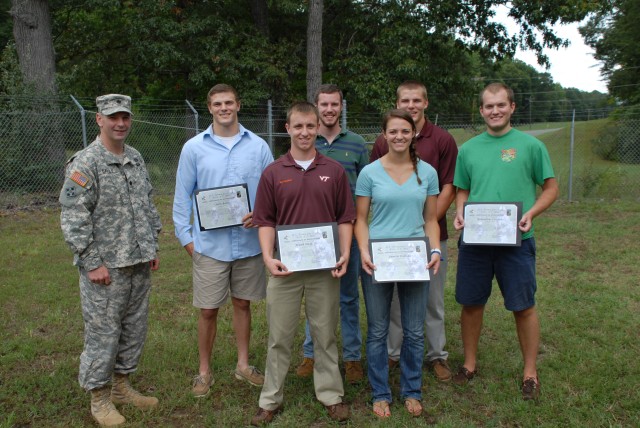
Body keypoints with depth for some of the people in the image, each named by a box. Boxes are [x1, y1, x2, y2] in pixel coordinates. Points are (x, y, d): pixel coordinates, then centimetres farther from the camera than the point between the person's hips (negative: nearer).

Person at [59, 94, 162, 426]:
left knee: (134, 328, 15)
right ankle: (99, 397, 21)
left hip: (139, 264, 7)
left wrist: (153, 248, 14)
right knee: (103, 333, 3)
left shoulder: (136, 159, 10)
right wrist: (92, 263, -16)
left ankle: (122, 386, 32)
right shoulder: (85, 163, -11)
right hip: (106, 267, -7)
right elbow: (73, 218, -15)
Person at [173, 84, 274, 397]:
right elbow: (183, 196, 3)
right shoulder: (193, 148, 0)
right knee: (208, 310, 6)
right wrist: (185, 236, -2)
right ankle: (204, 371, 24)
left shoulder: (258, 146, 2)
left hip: (249, 242, 1)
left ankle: (243, 365, 31)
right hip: (209, 244, -1)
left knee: (243, 304, 14)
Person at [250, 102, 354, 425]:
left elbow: (345, 218, 4)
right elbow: (265, 221, 1)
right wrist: (268, 257, -13)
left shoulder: (334, 171, 3)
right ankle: (271, 399, 24)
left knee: (325, 334, 12)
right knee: (279, 336, 10)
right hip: (285, 267, 0)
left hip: (325, 268, 0)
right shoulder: (273, 173, 1)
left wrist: (344, 254, -9)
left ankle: (331, 395, 28)